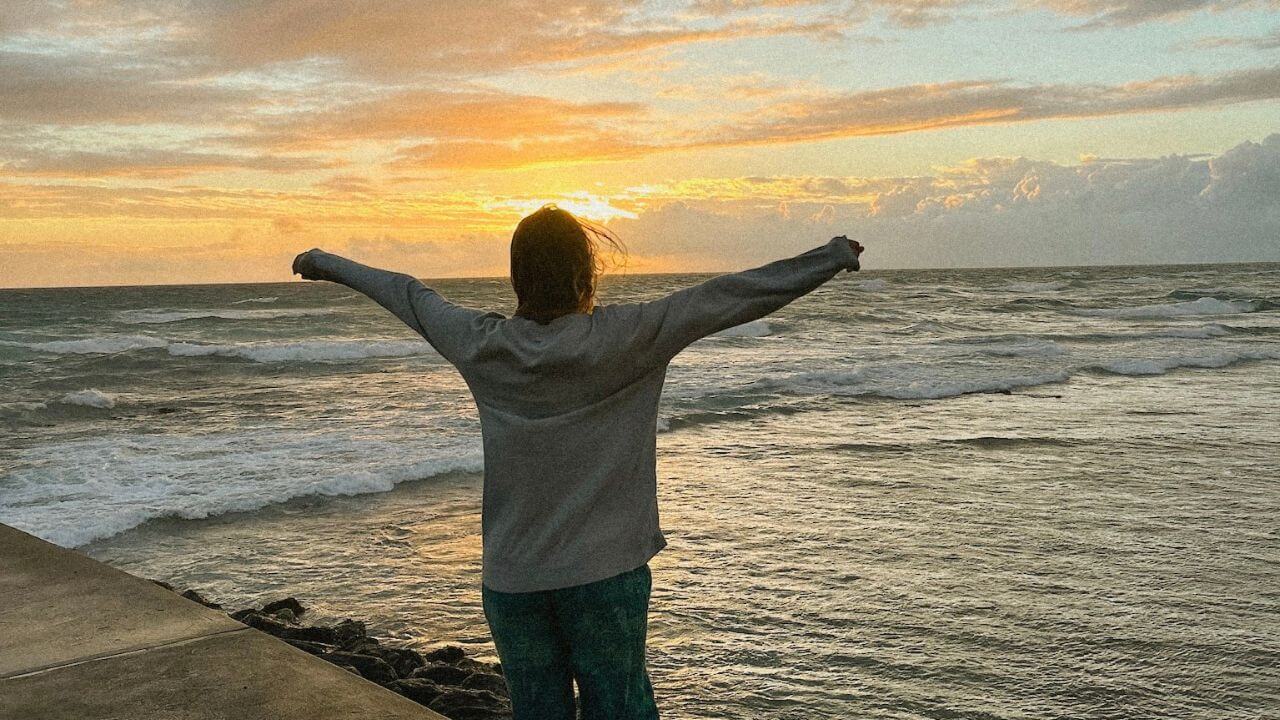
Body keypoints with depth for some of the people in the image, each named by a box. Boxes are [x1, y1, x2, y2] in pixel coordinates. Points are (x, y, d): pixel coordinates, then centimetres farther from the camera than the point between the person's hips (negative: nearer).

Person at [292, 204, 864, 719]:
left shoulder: (481, 345, -3)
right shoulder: (623, 338, -13)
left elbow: (407, 296, 13)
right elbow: (725, 298, -12)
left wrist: (327, 263, 29)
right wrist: (831, 258, -6)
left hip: (510, 579, 4)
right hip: (605, 572, -3)